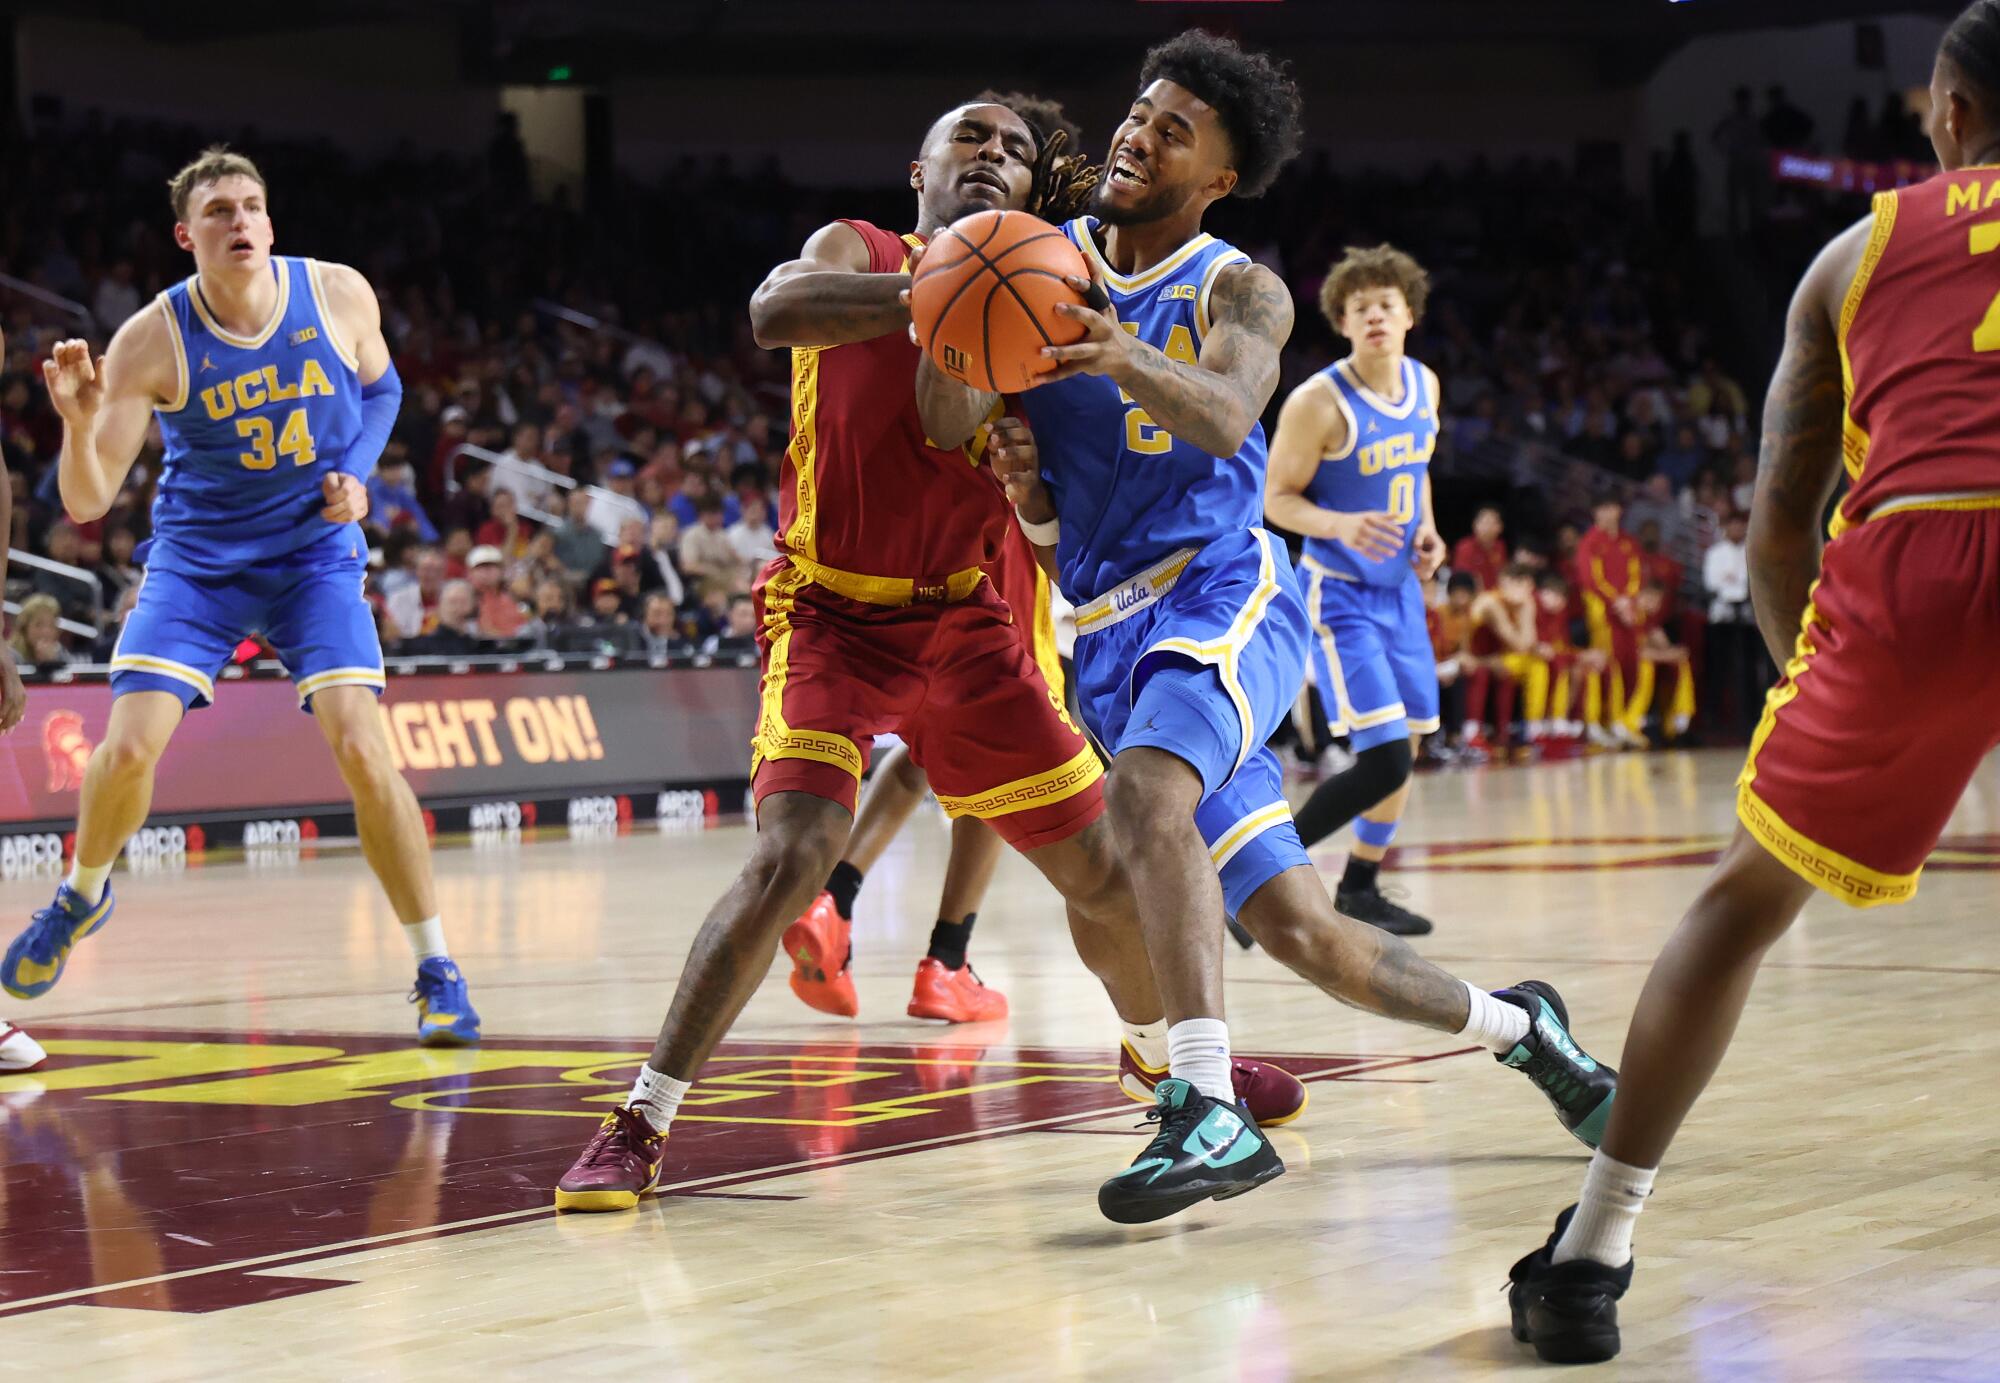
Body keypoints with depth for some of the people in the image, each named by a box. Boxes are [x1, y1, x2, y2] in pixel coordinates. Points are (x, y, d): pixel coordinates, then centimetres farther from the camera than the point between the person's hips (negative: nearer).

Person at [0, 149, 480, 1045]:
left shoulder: (339, 295, -12)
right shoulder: (150, 342, -17)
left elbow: (379, 387, 11)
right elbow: (87, 503, -17)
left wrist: (357, 474, -6)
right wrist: (81, 425, -36)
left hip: (316, 552, 0)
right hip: (197, 557, 0)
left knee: (360, 749, -15)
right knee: (129, 746, -14)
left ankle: (436, 971, -2)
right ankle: (82, 897, 20)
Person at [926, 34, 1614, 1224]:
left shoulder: (1239, 292, -3)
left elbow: (1225, 413, -26)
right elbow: (951, 426, -4)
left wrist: (1130, 361, -47)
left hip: (1223, 592, -4)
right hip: (1116, 635, 4)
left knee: (1145, 790, -35)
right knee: (1302, 933, 5)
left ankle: (1211, 1113, -39)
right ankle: (1514, 1025, 30)